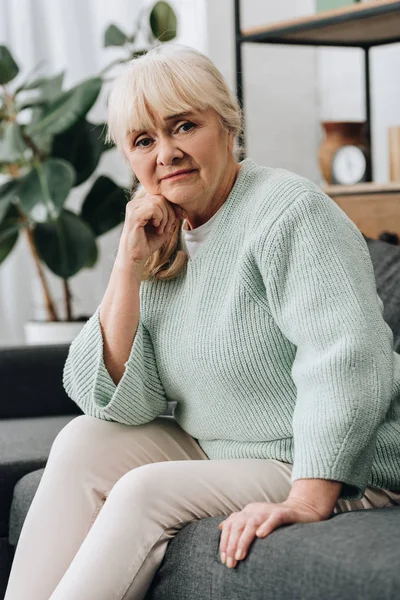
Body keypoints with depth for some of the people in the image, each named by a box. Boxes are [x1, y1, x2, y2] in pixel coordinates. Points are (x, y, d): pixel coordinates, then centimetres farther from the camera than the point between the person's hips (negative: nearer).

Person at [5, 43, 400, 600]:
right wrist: (129, 266, -11)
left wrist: (306, 502, -35)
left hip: (338, 472, -7)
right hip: (217, 453, 7)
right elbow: (119, 402, -1)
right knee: (84, 444, -6)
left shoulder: (289, 211, -16)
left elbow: (349, 360, -28)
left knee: (147, 491, -23)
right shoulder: (162, 241, 6)